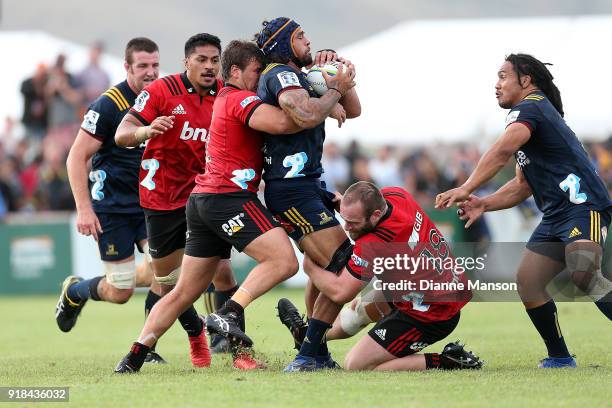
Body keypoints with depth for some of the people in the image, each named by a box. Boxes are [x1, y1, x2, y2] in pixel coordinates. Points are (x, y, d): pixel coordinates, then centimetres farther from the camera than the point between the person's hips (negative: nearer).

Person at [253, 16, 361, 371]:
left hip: (308, 185, 11)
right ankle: (309, 356, -17)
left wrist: (341, 73, 8)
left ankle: (317, 354, 24)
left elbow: (352, 111, 22)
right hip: (293, 191, -11)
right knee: (344, 266, -15)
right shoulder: (281, 75, -10)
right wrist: (335, 91, -13)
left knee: (325, 268, 19)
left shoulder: (299, 77, 20)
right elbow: (306, 115, -29)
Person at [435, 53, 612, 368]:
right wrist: (484, 204, 13)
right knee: (527, 282, 2)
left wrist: (466, 188, -30)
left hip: (583, 205, -10)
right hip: (555, 215, 10)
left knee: (583, 274, -30)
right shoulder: (532, 114, 26)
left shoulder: (530, 107, -6)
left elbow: (504, 150, -26)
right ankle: (560, 359, 8)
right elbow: (524, 185, 28)